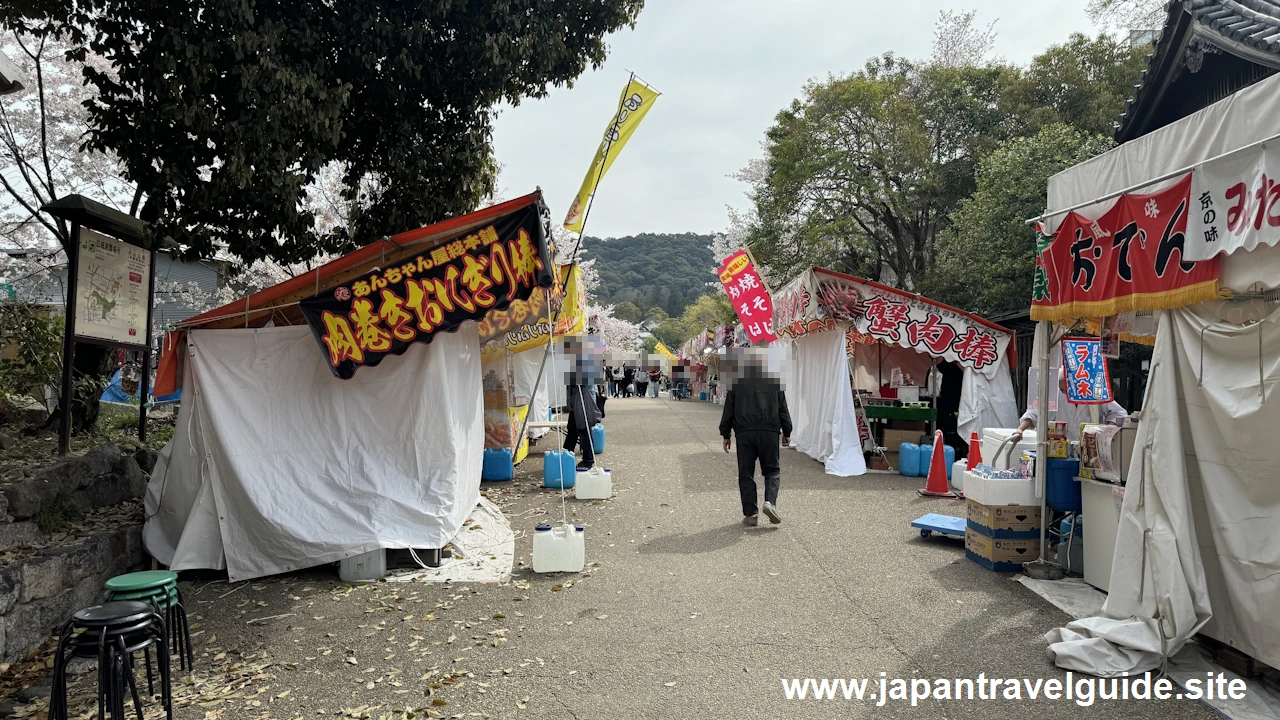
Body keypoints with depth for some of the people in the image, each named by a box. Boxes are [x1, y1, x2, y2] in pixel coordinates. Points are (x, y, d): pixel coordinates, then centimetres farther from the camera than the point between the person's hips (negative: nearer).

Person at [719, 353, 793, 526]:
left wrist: (726, 435, 13)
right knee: (772, 470, 11)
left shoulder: (736, 381, 5)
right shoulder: (774, 380, 5)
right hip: (769, 432, 0)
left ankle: (750, 514, 4)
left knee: (746, 474, 6)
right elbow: (783, 409, 8)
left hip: (744, 433, 0)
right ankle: (770, 502, -12)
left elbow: (728, 410, 7)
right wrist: (787, 433, 16)